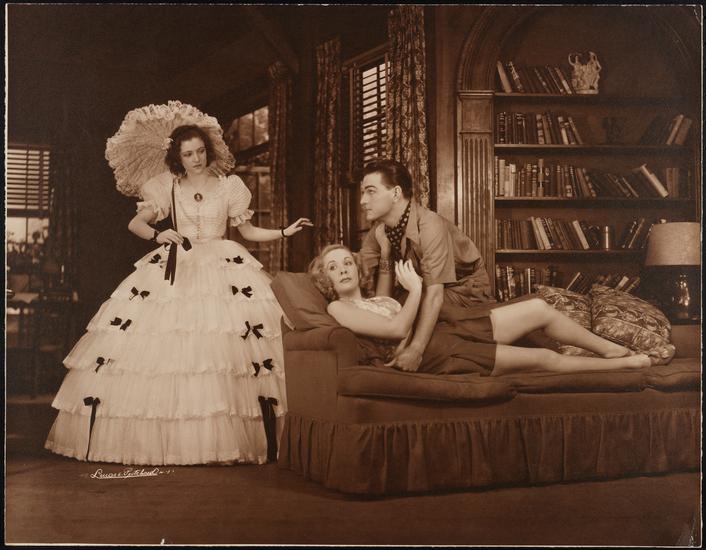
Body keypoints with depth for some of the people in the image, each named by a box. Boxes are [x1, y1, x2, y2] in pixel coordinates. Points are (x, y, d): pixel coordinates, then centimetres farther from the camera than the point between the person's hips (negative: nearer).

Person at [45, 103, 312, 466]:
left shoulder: (229, 186, 8)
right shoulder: (167, 187, 10)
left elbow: (248, 231, 12)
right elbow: (135, 223, 10)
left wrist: (285, 232, -1)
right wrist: (157, 235, -10)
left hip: (222, 269, -1)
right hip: (174, 270, 1)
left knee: (222, 351, -16)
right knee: (157, 347, -9)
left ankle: (221, 439, -12)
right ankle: (155, 439, -2)